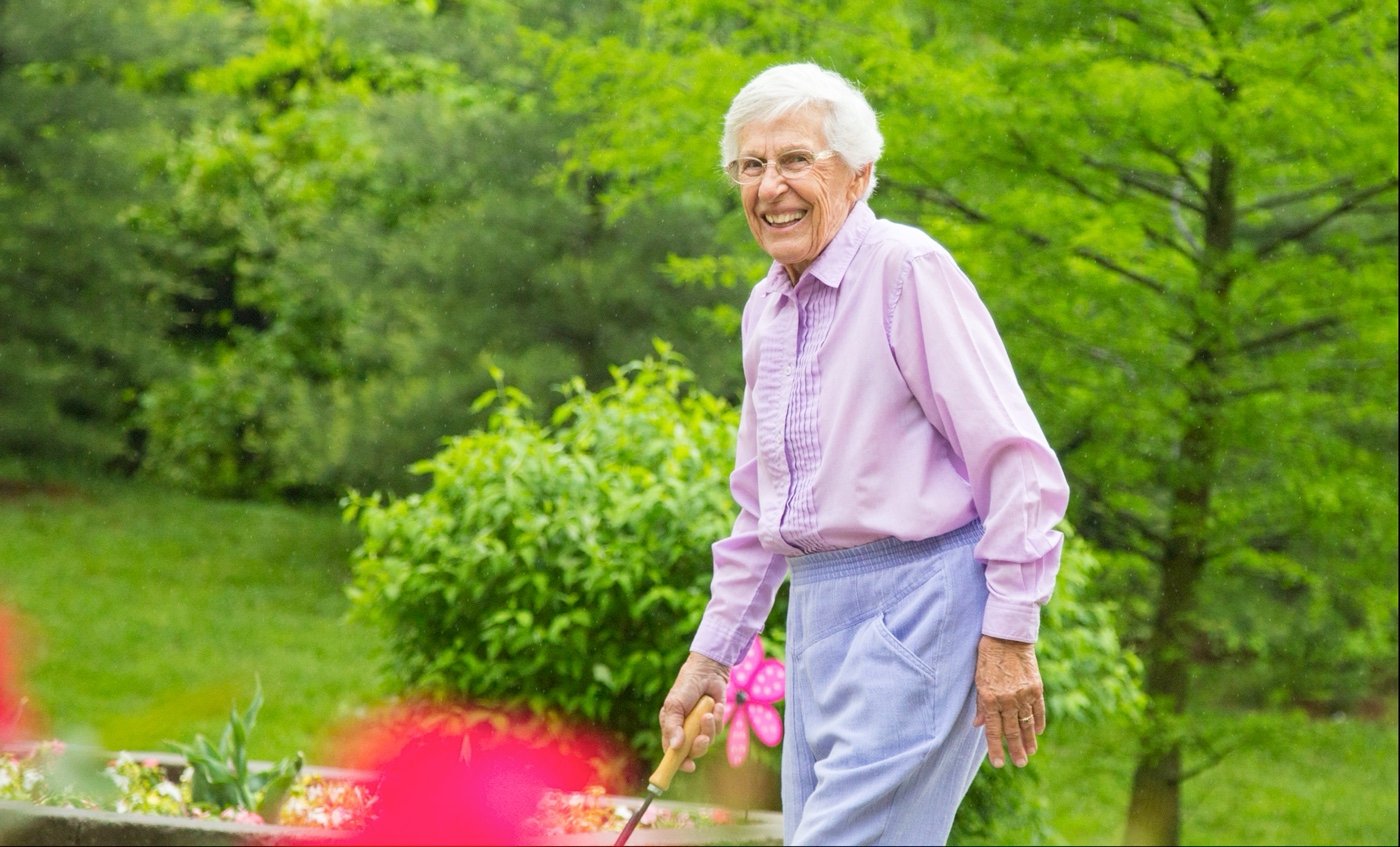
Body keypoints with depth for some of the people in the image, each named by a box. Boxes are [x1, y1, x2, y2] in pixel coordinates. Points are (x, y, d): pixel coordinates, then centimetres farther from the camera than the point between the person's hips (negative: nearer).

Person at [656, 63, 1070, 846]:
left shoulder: (908, 269, -11)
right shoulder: (766, 309, 15)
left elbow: (1016, 460, -15)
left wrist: (1009, 634, -17)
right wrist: (713, 653, 20)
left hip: (918, 604, -9)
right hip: (819, 616, 9)